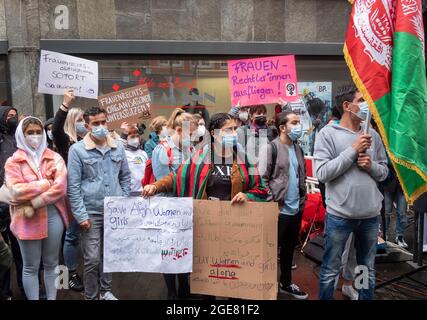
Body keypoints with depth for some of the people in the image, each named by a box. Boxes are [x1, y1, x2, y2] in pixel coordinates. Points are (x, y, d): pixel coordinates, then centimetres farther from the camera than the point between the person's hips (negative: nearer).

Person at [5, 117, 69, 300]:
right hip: (27, 219, -1)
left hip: (53, 215, 1)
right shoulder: (13, 162, 1)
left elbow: (61, 187, -10)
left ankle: (52, 298, 29)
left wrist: (34, 204, -16)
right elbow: (17, 192, -13)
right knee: (31, 267, 11)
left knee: (51, 264, 14)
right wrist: (48, 183, -12)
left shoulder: (55, 158, 4)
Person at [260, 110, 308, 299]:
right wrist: (274, 201, -14)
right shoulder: (272, 147, -11)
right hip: (279, 210, -7)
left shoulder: (298, 149, 11)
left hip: (296, 209, 7)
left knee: (289, 248, 19)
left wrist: (302, 198, 12)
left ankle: (286, 283, 36)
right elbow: (262, 178, -15)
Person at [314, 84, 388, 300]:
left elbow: (384, 172, 11)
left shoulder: (373, 135, 6)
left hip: (370, 215, 5)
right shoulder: (328, 134, -8)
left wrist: (371, 165, -10)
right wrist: (353, 150, -17)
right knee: (330, 271, 10)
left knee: (368, 271, 21)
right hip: (339, 215, -4)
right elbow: (322, 173, -16)